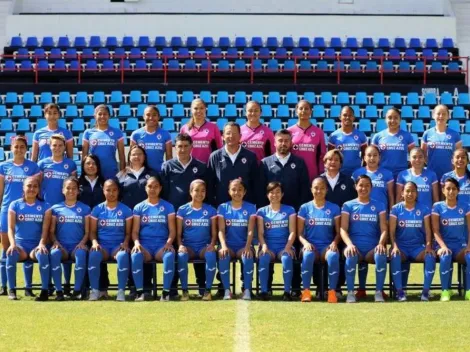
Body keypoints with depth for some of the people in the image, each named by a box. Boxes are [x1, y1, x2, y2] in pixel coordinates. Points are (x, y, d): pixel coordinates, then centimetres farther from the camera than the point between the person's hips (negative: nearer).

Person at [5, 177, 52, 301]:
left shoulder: (45, 207, 8)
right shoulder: (15, 205, 7)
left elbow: (45, 229, -1)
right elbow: (10, 228, -2)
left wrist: (41, 244, -20)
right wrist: (12, 243, -21)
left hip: (36, 245, 0)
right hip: (20, 244, 0)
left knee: (42, 254, -36)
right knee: (11, 253, -35)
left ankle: (45, 290, -27)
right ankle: (12, 290, -21)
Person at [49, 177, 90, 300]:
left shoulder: (85, 209, 13)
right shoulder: (56, 208, 15)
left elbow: (87, 232, 8)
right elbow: (51, 231, 10)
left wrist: (82, 243, -11)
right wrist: (55, 242, -10)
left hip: (77, 246, -1)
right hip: (61, 246, 1)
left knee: (81, 254, -37)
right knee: (54, 253, -36)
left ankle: (77, 290, -30)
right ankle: (58, 290, -28)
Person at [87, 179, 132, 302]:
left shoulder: (125, 210, 8)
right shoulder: (97, 209, 9)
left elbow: (128, 232, 8)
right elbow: (92, 231, 8)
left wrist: (125, 243, -13)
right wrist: (94, 242, -13)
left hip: (118, 245, -1)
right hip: (102, 245, 1)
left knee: (123, 256, -37)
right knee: (93, 255, -34)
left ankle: (121, 291, -27)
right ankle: (95, 290, -23)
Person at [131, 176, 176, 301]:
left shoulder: (168, 207, 11)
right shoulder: (139, 207, 12)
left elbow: (172, 230, 5)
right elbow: (135, 231, 7)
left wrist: (168, 243, -15)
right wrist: (137, 243, -15)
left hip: (162, 245, 0)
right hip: (144, 245, 1)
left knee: (169, 256, -37)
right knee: (135, 255, -35)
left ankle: (166, 292, -28)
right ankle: (140, 292, -26)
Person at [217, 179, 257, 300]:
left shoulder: (250, 208, 4)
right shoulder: (223, 207, 6)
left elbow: (250, 230, -6)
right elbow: (221, 230, -3)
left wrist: (247, 246, -23)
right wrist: (223, 245, -23)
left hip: (243, 245, 0)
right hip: (229, 245, 1)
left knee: (248, 257, -35)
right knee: (223, 255, -34)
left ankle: (247, 290, -23)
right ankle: (227, 290, -25)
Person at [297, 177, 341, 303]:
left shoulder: (334, 208, 11)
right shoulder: (305, 208, 10)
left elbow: (338, 232, 9)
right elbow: (299, 232, 7)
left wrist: (334, 242, -12)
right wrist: (305, 243, -14)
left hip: (327, 246, 0)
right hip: (310, 245, 0)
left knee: (333, 256, -36)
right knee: (308, 255, -37)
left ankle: (332, 291, -29)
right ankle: (306, 291, -28)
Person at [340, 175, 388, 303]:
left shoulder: (379, 206, 14)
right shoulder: (348, 205, 12)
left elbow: (384, 229, 4)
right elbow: (343, 229, 1)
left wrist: (381, 243, -17)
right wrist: (349, 244, -19)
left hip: (373, 248, 1)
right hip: (355, 246, -1)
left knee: (381, 255, -34)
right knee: (351, 256, -37)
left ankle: (379, 292, -22)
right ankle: (350, 292, -25)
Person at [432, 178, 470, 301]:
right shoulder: (438, 207, 3)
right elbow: (435, 230, -4)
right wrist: (443, 246, -20)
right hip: (445, 244, -1)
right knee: (445, 257, -37)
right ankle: (445, 291, -24)